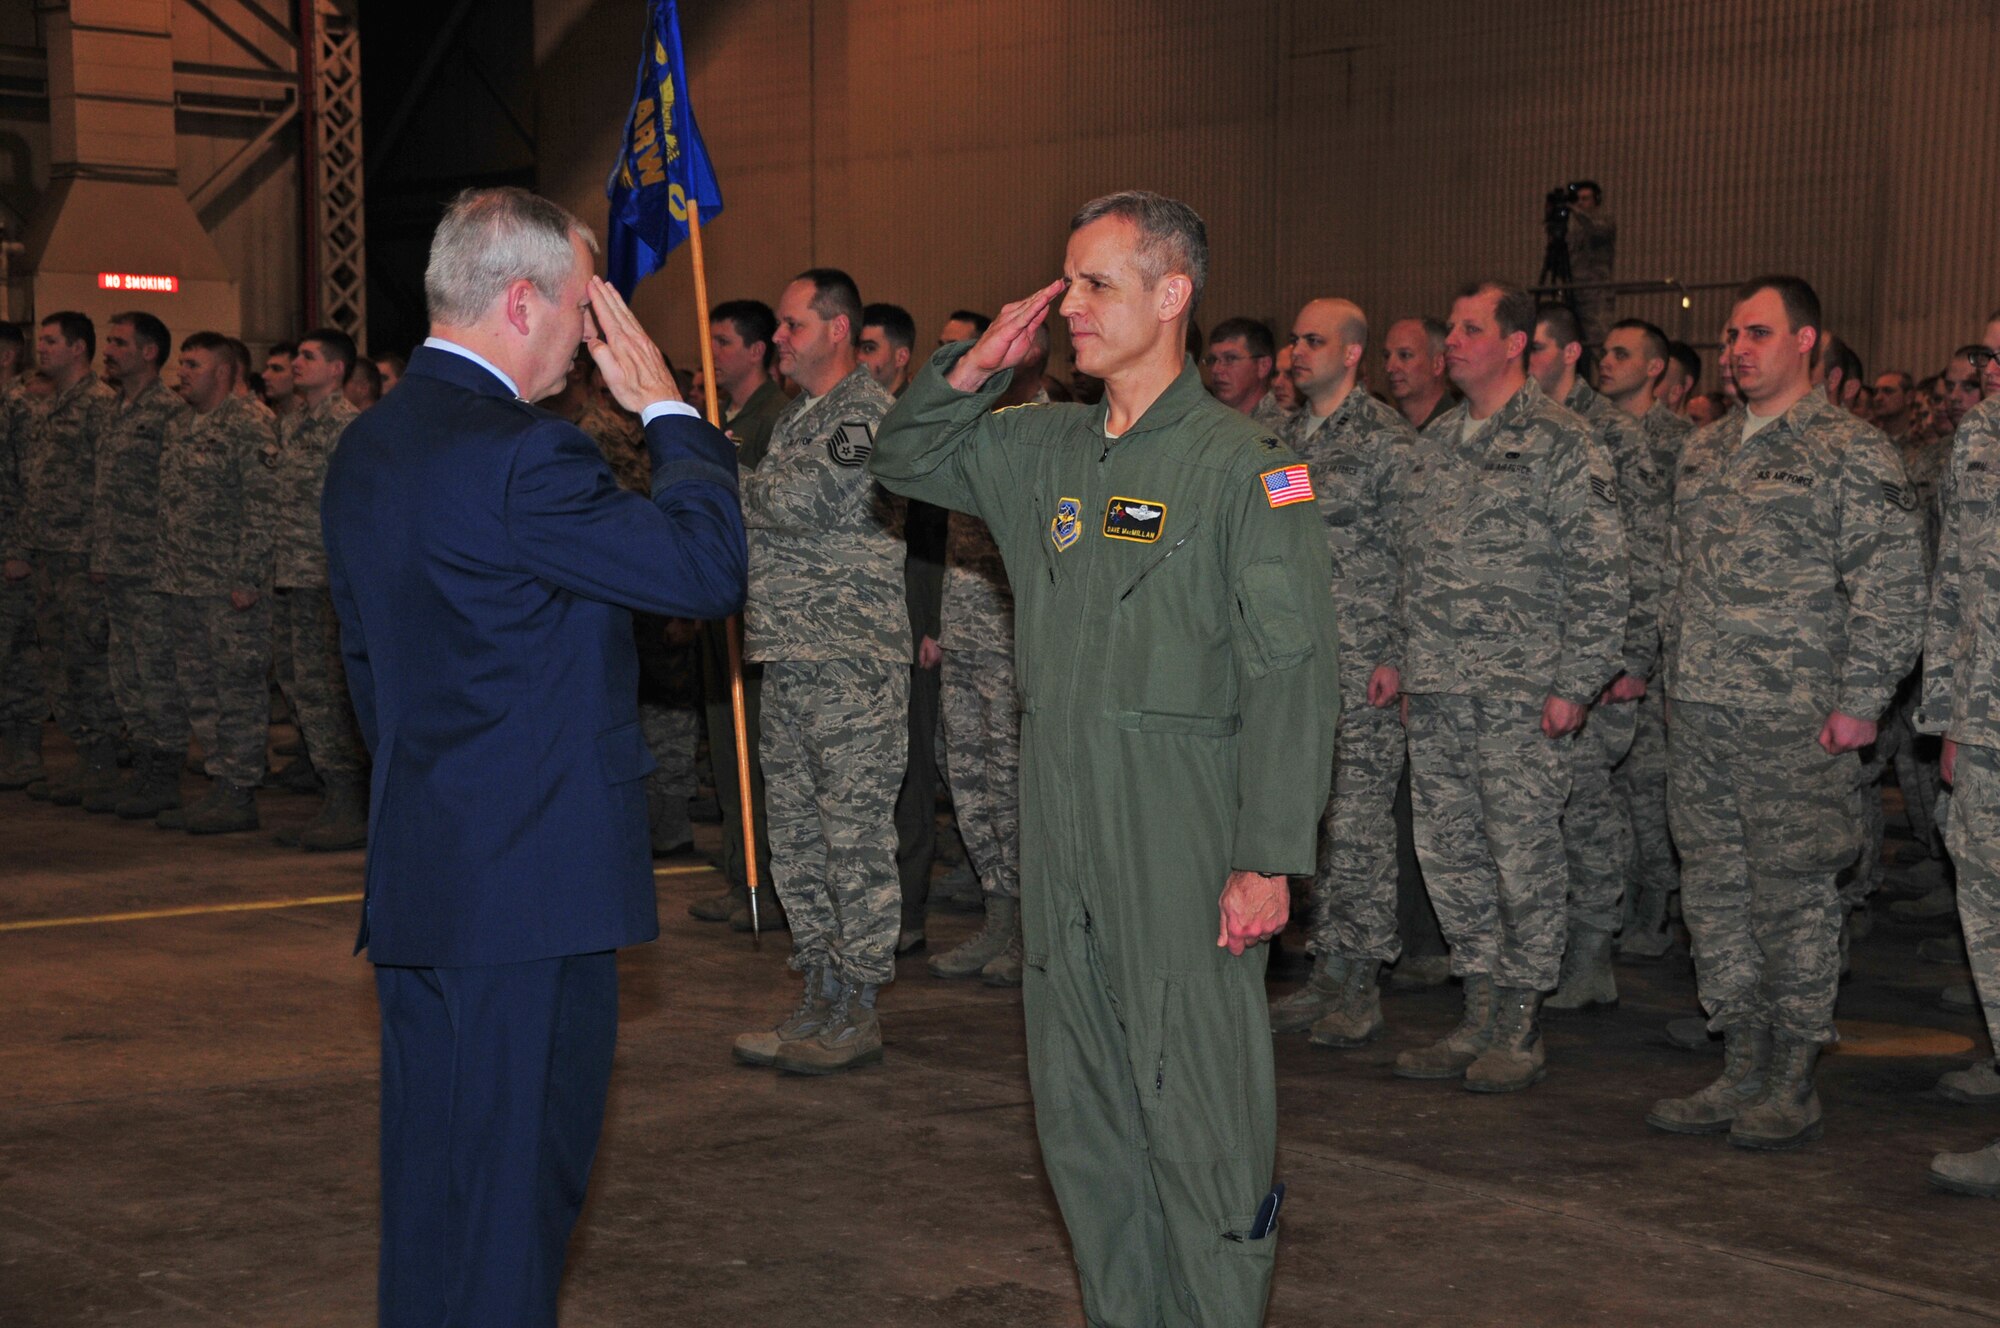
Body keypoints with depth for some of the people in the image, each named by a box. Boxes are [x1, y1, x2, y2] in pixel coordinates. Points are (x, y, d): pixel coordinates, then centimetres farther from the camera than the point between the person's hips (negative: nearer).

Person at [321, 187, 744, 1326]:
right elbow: (709, 567, -17)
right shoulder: (521, 454, -20)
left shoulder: (370, 445, 11)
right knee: (514, 1192, -1)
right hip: (531, 889, -9)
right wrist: (668, 410, -6)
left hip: (418, 880, 10)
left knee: (436, 1183, 18)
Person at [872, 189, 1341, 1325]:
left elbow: (1293, 673, -13)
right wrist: (982, 364, 7)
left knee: (1199, 1121, -1)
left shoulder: (1241, 465, -9)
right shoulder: (1043, 449, 11)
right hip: (1063, 848, 7)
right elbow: (905, 458, 26)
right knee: (1082, 1117, 14)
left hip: (1185, 853, -7)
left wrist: (1269, 857, -17)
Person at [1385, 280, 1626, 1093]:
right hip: (1436, 694, 7)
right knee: (1449, 854, 9)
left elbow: (1600, 576, -9)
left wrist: (1575, 684, -14)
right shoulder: (1435, 443, 15)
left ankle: (1521, 1031, 8)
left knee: (1524, 857, -2)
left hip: (1520, 693, -7)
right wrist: (1401, 659, 16)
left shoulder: (1560, 446, -6)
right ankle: (1481, 1017, 19)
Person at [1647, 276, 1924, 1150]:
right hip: (1701, 718, 7)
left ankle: (1792, 1087, 9)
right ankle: (1741, 1072, 20)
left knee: (1792, 897, -1)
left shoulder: (1849, 453, -7)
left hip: (1794, 722, -7)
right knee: (1715, 894, 10)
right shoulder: (1703, 453, 15)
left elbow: (1893, 588, -10)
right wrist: (1673, 674, 15)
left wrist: (1859, 703, -14)